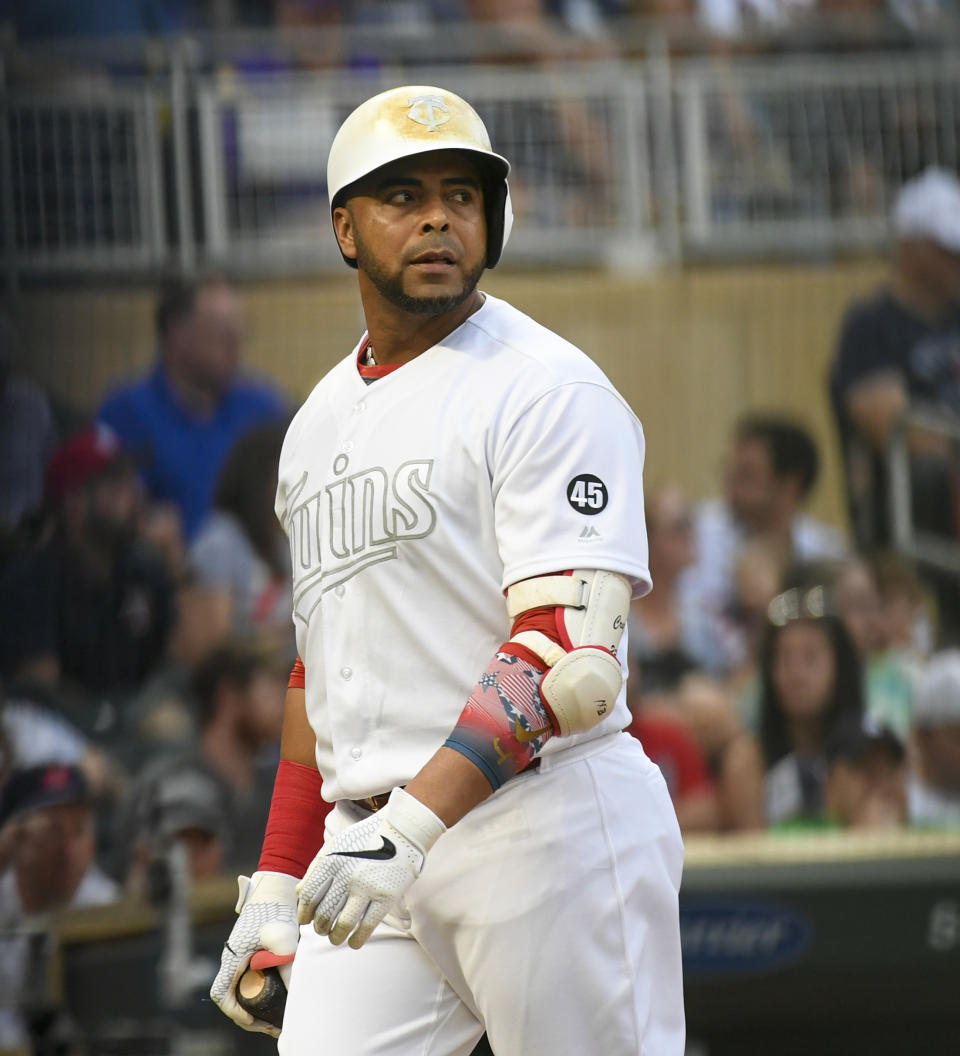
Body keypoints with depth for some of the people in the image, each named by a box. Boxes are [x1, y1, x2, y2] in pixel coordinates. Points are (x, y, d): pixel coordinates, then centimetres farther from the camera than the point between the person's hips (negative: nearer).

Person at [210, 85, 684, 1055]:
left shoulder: (547, 389, -6)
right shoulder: (317, 426, 20)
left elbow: (572, 656, -17)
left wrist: (415, 824, -27)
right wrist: (276, 885, 20)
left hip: (543, 821, -6)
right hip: (372, 864, 6)